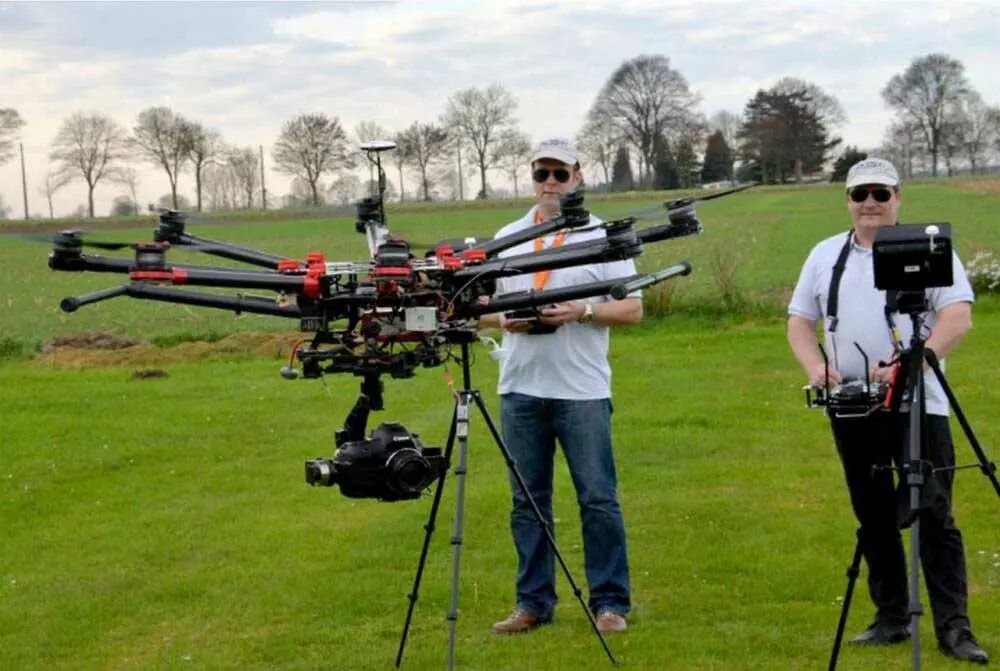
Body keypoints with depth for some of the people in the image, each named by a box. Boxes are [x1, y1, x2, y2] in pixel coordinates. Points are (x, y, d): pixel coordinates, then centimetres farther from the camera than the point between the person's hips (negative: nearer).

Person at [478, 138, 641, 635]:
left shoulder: (603, 236, 2)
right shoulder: (506, 238, 12)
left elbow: (633, 308, 0)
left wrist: (582, 312, -15)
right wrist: (503, 318, -7)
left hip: (582, 390, -3)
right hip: (520, 389, 3)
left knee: (598, 499, -2)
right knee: (527, 501, 8)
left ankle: (610, 603, 6)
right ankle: (533, 602, 16)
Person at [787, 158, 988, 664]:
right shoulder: (825, 255, 12)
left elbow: (958, 316, -10)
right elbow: (800, 321, 14)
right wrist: (815, 366, -7)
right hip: (852, 410, 4)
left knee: (933, 516, -7)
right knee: (874, 519, 9)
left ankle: (954, 627, -5)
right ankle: (891, 618, 19)